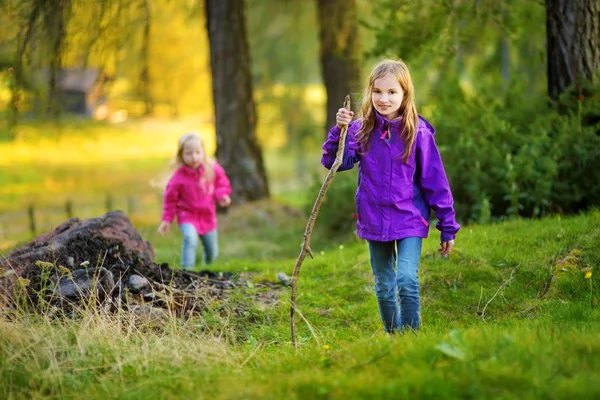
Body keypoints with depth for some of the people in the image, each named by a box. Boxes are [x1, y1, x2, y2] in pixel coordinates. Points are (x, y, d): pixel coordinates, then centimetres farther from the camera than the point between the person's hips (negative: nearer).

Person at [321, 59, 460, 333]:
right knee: (384, 288, 14)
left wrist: (448, 226, -4)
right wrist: (340, 130, -23)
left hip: (410, 221, -3)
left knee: (407, 280, -20)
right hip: (374, 222, 3)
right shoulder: (361, 130, -2)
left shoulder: (418, 133, -8)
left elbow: (435, 181, -5)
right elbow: (334, 162, -8)